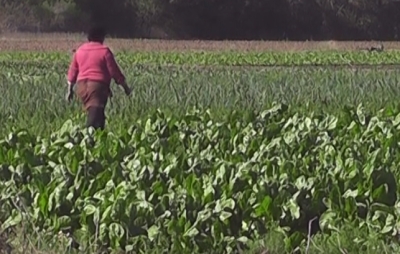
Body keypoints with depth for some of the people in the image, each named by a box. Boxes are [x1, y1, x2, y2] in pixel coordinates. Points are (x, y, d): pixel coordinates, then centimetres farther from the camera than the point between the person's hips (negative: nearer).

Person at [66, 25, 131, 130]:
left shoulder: (79, 50, 14)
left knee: (93, 113, 17)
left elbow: (72, 71, 16)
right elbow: (114, 71, -2)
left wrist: (70, 89, 24)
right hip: (98, 86, -6)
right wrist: (125, 87, 8)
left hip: (82, 86, 6)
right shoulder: (104, 51, -2)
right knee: (96, 114, -13)